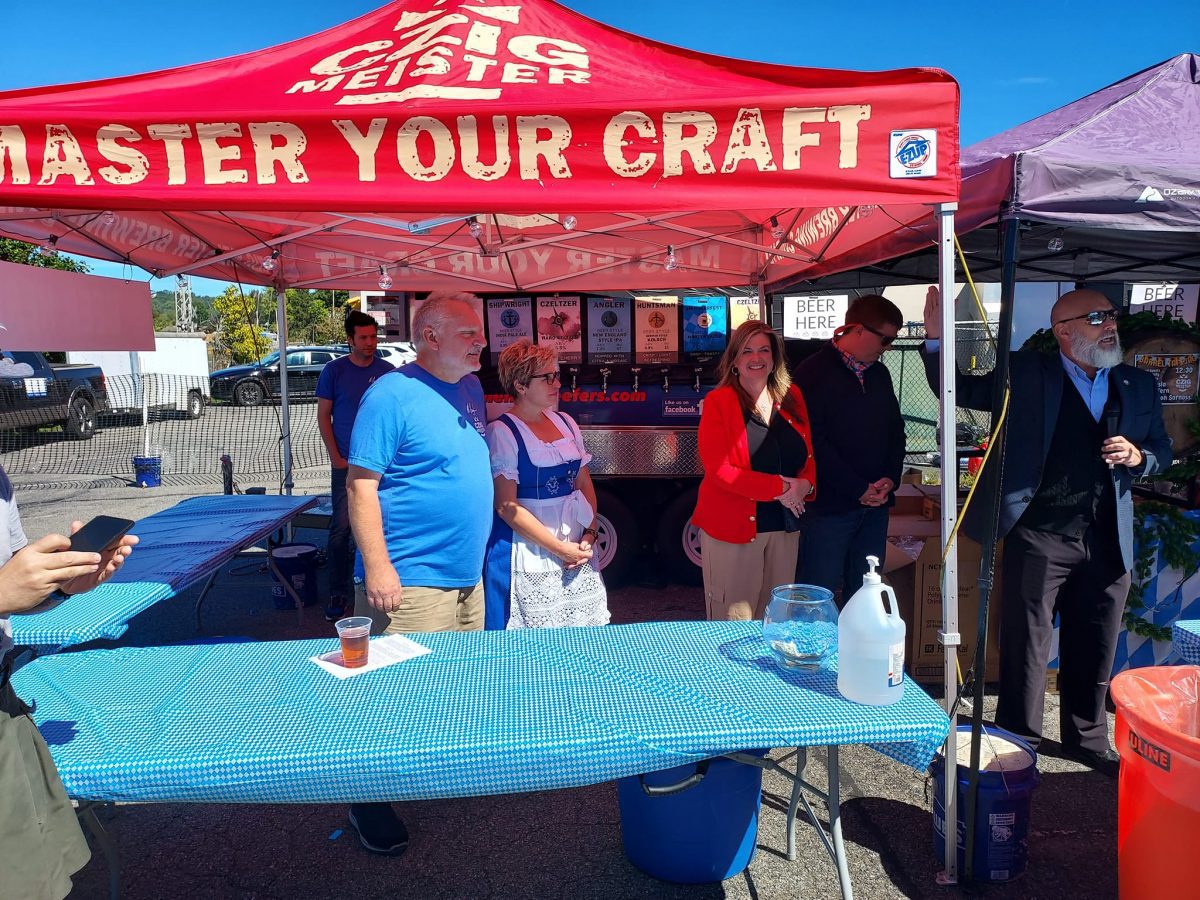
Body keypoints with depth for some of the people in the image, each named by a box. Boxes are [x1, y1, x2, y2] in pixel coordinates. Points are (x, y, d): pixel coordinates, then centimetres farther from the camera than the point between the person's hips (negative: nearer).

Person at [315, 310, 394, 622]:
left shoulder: (387, 371, 5)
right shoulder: (334, 370, -1)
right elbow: (323, 416, 2)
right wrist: (336, 456, -5)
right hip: (347, 463, -2)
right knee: (342, 528, -3)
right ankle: (338, 595, 6)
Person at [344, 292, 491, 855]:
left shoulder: (471, 389, 10)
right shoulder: (390, 396, -15)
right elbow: (361, 485, -17)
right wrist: (378, 568, -22)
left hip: (468, 576, 8)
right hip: (412, 582, -8)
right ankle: (370, 801, 19)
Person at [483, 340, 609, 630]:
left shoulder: (565, 423, 10)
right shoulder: (502, 432, -10)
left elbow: (585, 484, 13)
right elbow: (506, 506, -15)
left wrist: (590, 533, -2)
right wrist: (559, 548, -16)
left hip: (576, 545, 6)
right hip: (528, 549, -6)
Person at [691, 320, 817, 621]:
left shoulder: (792, 397, 9)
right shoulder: (718, 402, -7)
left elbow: (809, 455, 13)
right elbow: (718, 469, -15)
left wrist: (805, 484, -10)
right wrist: (778, 488, -17)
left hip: (785, 524, 5)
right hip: (734, 526, -5)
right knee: (735, 619, 2)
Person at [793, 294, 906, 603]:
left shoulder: (880, 374, 13)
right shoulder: (814, 372, -9)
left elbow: (895, 430, 18)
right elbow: (814, 441, -16)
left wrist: (891, 478, 0)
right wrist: (859, 490, -14)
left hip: (874, 504, 7)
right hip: (829, 505, -7)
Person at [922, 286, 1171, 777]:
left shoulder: (1139, 384, 11)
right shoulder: (1026, 373, -1)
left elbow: (1162, 449, 17)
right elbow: (960, 390, 2)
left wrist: (1137, 456, -6)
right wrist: (936, 340, -13)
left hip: (1108, 540, 4)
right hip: (1040, 535, -4)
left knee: (1095, 650, 17)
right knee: (1027, 648, 5)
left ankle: (1087, 739, 35)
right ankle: (1018, 742, 20)